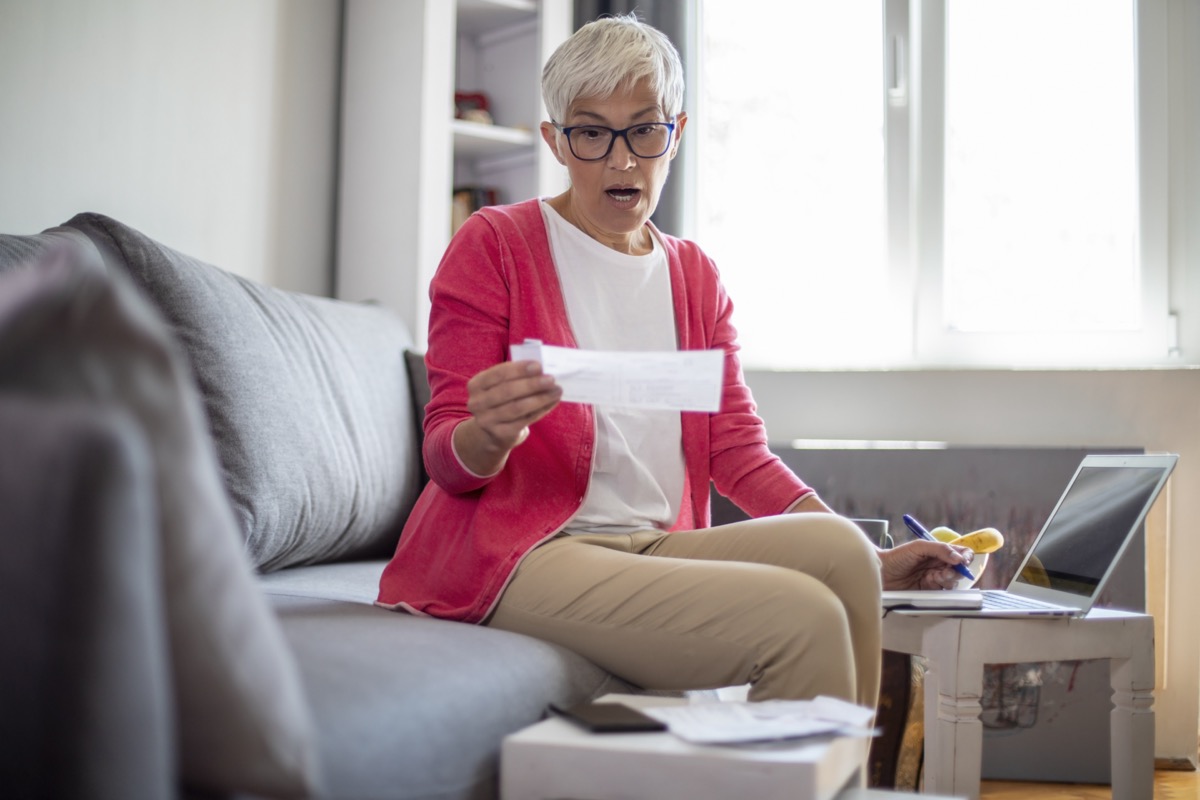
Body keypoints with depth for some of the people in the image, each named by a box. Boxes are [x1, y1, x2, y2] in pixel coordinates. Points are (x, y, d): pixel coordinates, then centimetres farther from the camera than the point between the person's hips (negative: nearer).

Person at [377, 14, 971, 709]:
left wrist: (872, 563, -2)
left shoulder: (695, 275, 17)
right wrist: (491, 435, -28)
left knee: (836, 545, -24)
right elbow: (448, 460, -2)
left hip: (656, 547, 6)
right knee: (802, 616, -26)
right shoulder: (495, 244, 1)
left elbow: (739, 451, 11)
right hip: (523, 551, -5)